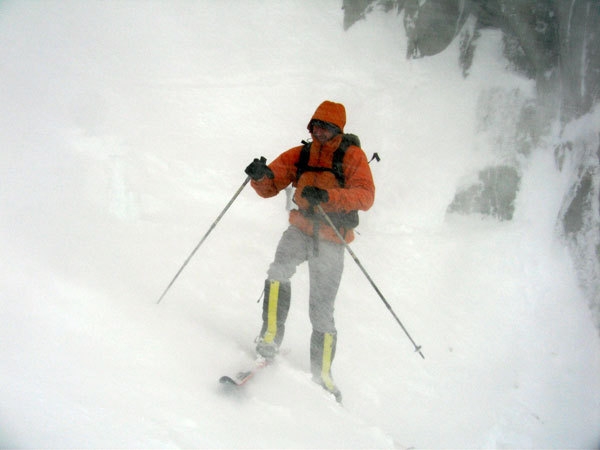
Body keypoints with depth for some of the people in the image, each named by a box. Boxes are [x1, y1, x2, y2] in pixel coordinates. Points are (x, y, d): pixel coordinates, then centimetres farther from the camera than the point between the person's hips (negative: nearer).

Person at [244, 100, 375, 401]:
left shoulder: (352, 156, -4)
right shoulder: (300, 155, 7)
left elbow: (365, 195, -19)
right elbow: (270, 187, 4)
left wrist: (327, 196, -36)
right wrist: (261, 175, -22)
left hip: (331, 240, -3)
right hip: (300, 230, 3)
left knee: (321, 312, -1)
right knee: (278, 272, -29)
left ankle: (322, 375, 17)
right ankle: (269, 340, -21)